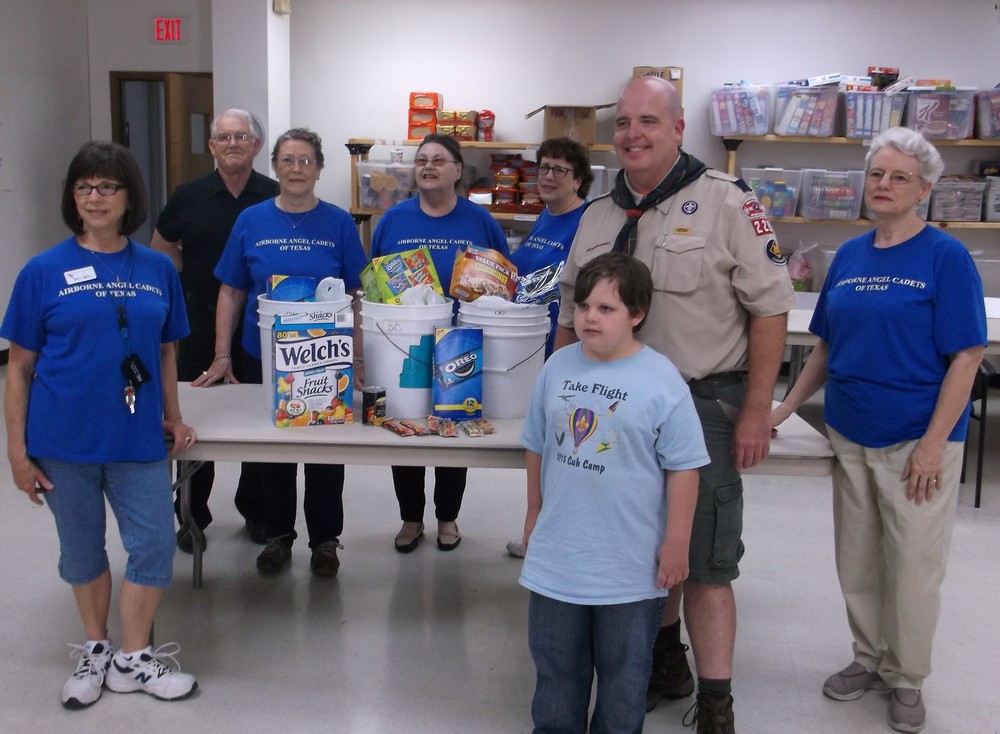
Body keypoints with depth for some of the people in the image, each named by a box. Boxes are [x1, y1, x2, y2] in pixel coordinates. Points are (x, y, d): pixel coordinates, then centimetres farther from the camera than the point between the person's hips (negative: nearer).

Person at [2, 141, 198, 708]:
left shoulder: (159, 270, 3)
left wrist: (173, 417, 8)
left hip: (138, 438, 2)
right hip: (65, 440, -1)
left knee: (155, 544, 2)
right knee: (82, 549, 13)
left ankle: (133, 658, 22)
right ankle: (96, 651, 34)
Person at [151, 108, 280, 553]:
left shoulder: (276, 198, -1)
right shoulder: (189, 196, 2)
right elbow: (161, 249, 14)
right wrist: (189, 284, 2)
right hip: (201, 324, 1)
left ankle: (255, 509, 26)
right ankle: (192, 516, 20)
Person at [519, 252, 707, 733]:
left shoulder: (662, 381, -15)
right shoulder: (558, 366, -2)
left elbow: (683, 468, -10)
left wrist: (676, 543, -9)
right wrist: (534, 512, 15)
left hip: (630, 566, -4)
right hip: (557, 554, 4)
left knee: (623, 667, 16)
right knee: (556, 662, 20)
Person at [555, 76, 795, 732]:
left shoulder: (726, 201, -7)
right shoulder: (597, 217, 12)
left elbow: (770, 308, -10)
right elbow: (571, 319, 19)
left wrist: (757, 411, -14)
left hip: (704, 405, -6)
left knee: (704, 561, -5)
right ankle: (666, 663, 36)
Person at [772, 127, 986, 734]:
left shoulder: (946, 257, -10)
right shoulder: (849, 256, 6)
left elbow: (966, 357, -12)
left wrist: (934, 445, -16)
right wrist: (786, 408, 7)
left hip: (916, 440, -5)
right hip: (850, 434, 5)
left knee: (913, 564, 5)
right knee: (857, 560, 15)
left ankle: (906, 678, 24)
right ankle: (870, 658, 34)